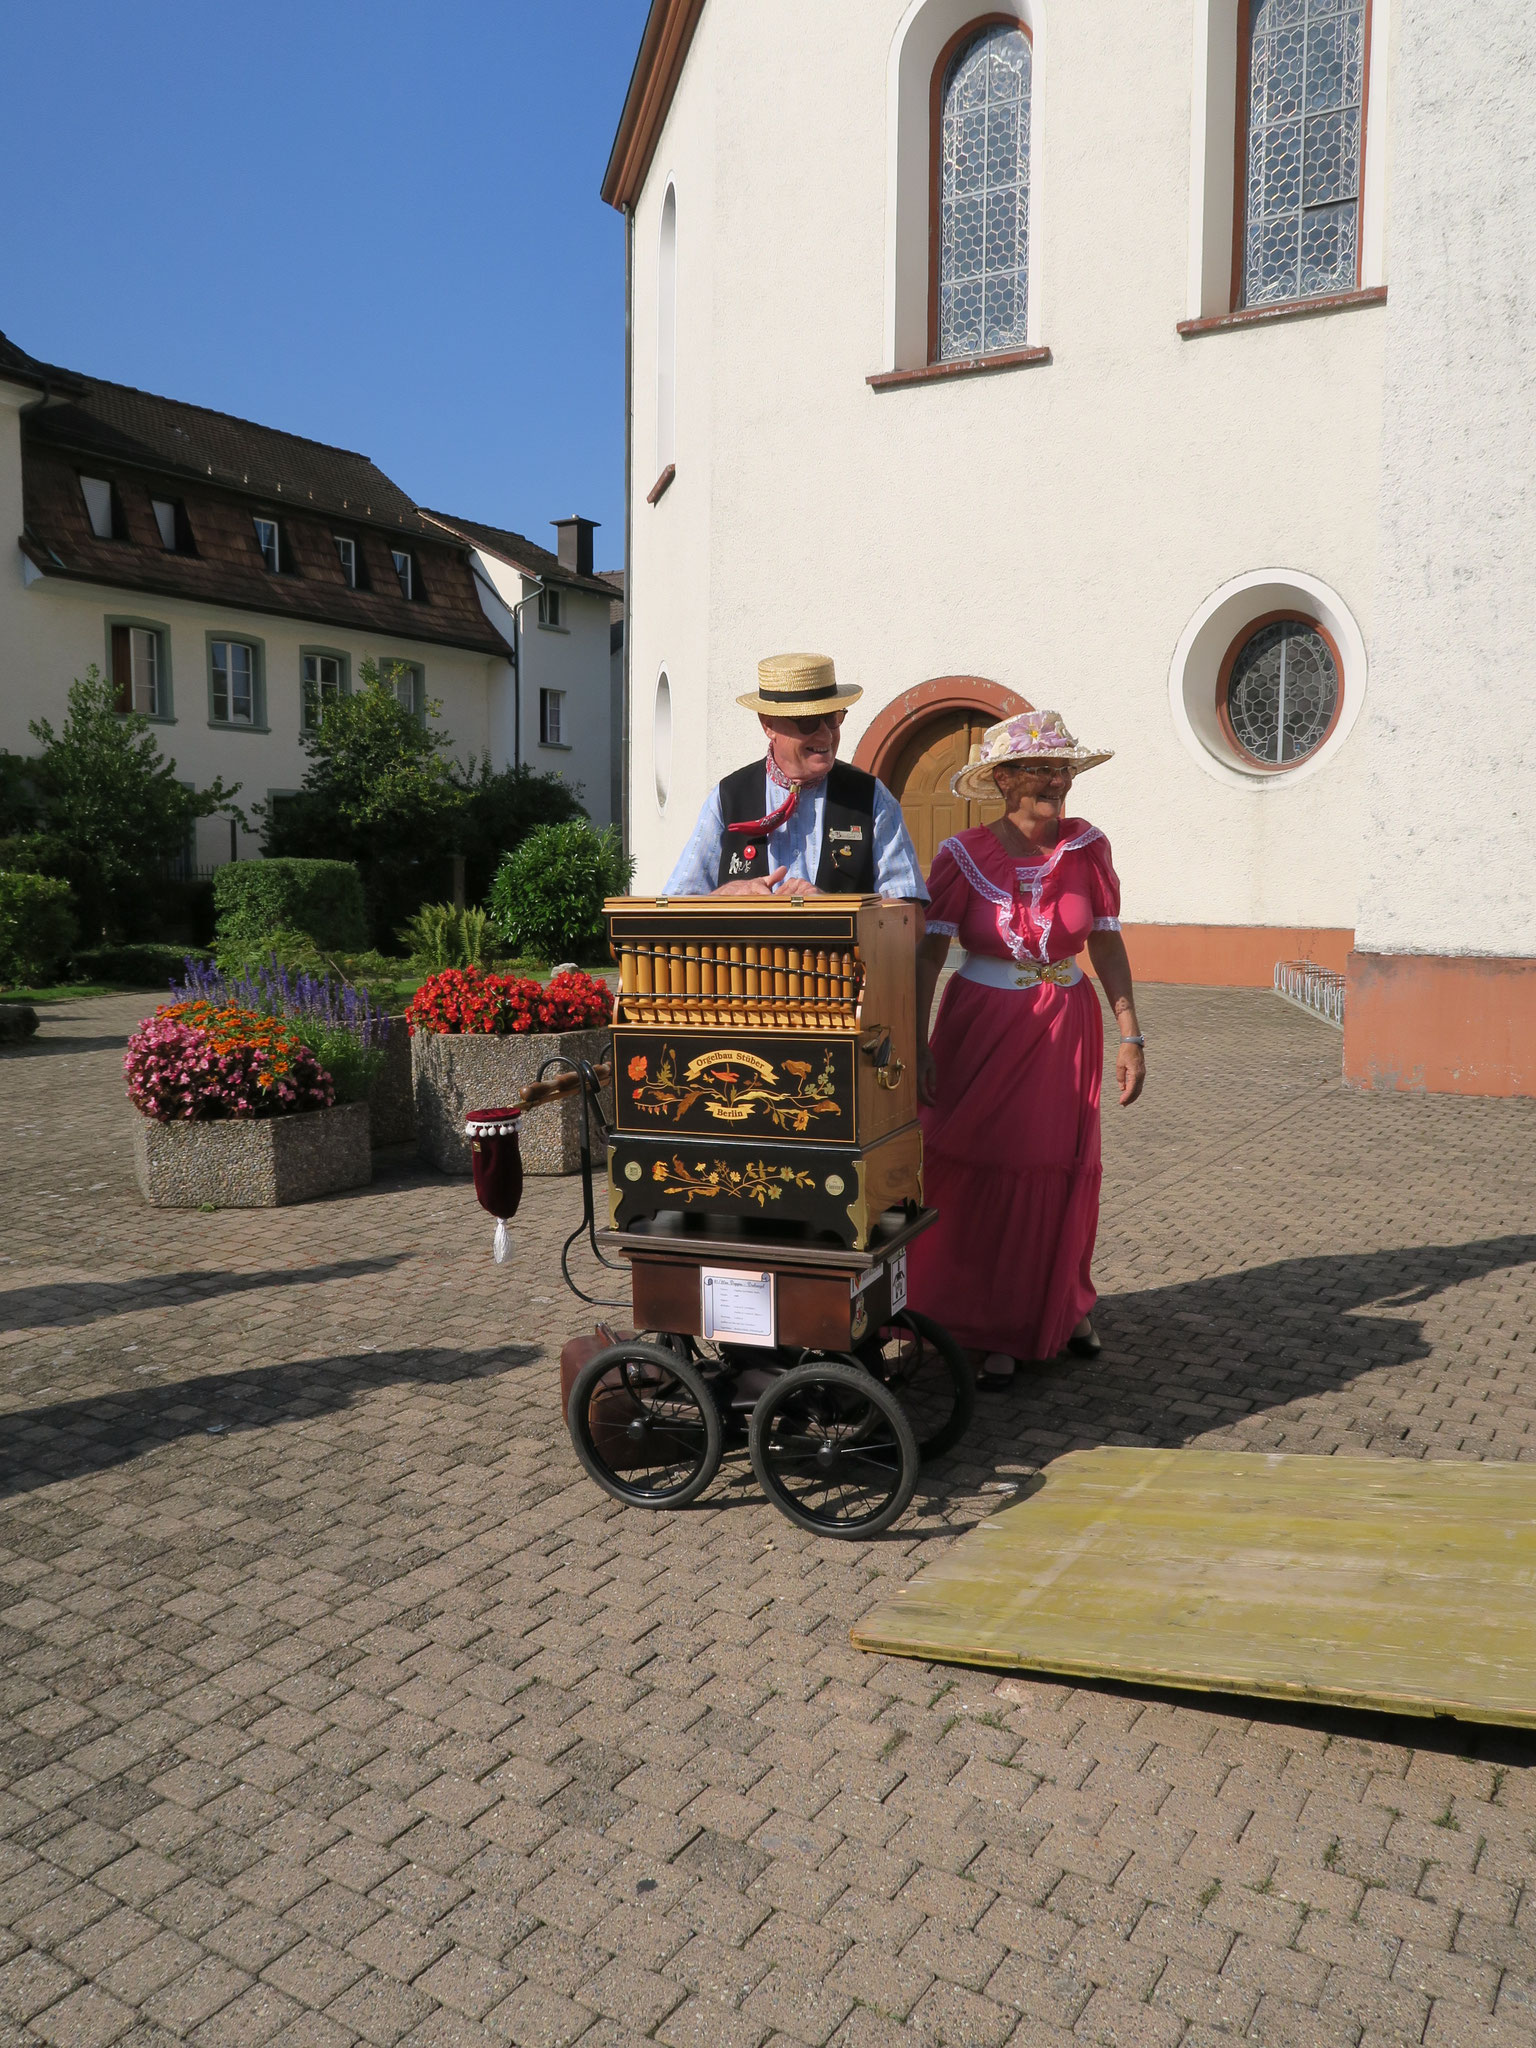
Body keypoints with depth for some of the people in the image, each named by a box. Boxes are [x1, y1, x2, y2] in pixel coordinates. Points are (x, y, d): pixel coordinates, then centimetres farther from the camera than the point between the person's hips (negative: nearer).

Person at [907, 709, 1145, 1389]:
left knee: (1058, 1175, 9)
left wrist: (1130, 1037, 2)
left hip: (1065, 1030, 2)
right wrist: (918, 1046, -14)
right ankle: (993, 1330, 16)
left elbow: (1107, 944, 4)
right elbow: (927, 954, -7)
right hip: (980, 1028, -2)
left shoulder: (1087, 847, -1)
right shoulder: (962, 857, -7)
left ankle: (1062, 1307, 34)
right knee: (974, 1175, 0)